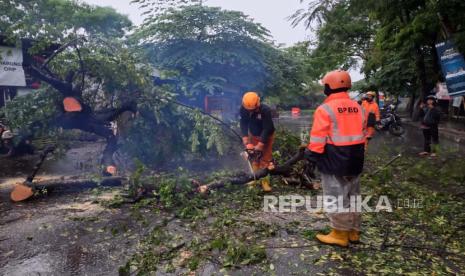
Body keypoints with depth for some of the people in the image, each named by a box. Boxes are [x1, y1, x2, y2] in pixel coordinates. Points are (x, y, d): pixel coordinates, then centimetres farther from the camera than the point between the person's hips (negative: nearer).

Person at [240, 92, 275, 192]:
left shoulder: (265, 110, -35)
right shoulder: (243, 109, -22)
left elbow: (267, 129, -32)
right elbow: (243, 124, -16)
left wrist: (259, 146, -32)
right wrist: (246, 141, -25)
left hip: (267, 136, -4)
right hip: (253, 135, 4)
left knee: (265, 159, -3)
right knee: (255, 158, 9)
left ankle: (265, 182, 4)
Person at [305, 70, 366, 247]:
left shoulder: (325, 109, -14)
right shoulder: (358, 108, 10)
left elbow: (318, 139, -15)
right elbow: (362, 134, 15)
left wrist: (311, 155, -3)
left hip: (334, 161, -8)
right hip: (355, 160, 8)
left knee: (336, 198, 2)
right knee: (352, 195, 17)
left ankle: (340, 234, 11)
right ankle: (354, 231, 28)